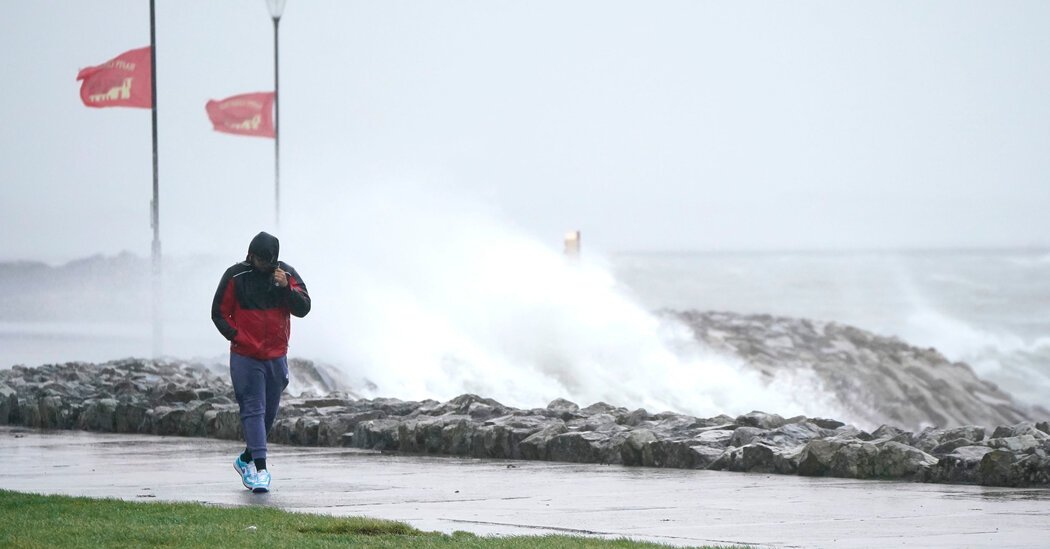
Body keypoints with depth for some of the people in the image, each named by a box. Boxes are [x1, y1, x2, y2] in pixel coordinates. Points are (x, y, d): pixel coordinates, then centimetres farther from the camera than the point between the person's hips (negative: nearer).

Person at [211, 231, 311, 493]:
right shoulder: (235, 276, -6)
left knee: (269, 412, 12)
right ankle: (260, 469, -17)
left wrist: (286, 287, -19)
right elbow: (219, 313, 0)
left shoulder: (287, 274, 2)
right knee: (254, 410, -12)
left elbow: (303, 308, -4)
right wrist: (237, 337, -10)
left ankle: (246, 460, 31)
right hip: (245, 357, -4)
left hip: (277, 356, 4)